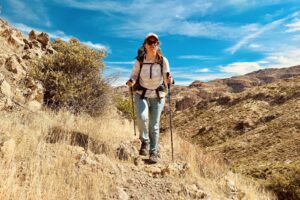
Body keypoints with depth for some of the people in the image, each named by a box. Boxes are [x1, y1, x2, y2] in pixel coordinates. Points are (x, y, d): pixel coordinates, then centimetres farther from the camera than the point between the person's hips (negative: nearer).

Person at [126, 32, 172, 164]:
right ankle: (144, 142, 4)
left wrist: (169, 80, -30)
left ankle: (153, 153, 17)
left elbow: (167, 80, -7)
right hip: (141, 94, 0)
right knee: (142, 117, -24)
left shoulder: (163, 61, -9)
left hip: (158, 96, 0)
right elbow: (134, 75, 1)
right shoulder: (139, 60, -8)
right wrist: (131, 81, -21)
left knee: (154, 125, 1)